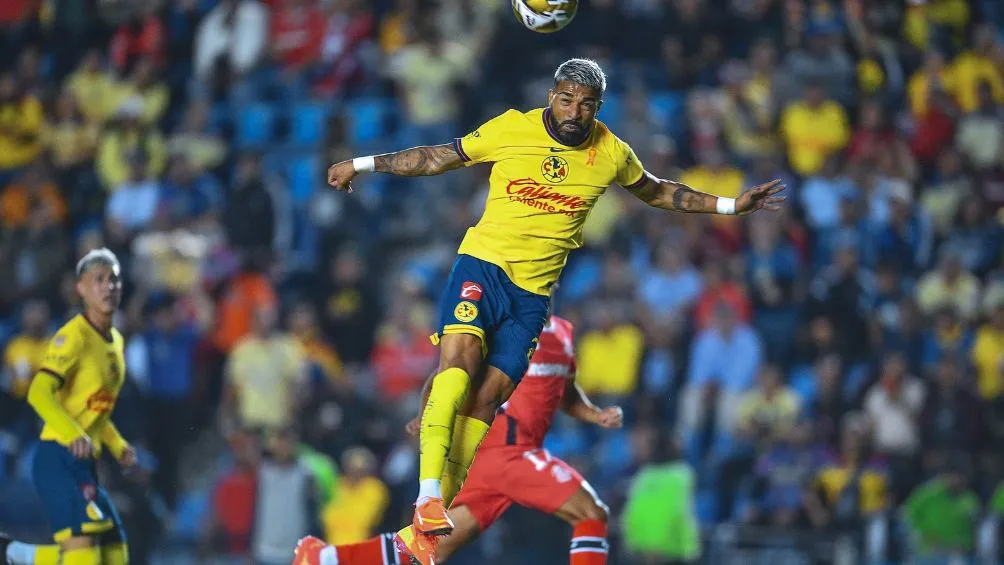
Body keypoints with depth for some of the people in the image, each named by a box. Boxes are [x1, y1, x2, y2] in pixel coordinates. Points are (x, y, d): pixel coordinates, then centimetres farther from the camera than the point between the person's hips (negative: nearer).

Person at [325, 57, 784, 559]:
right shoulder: (509, 129, -2)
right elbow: (438, 158, 8)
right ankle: (427, 497, -31)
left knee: (486, 400, -5)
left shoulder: (612, 154, 5)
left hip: (534, 292, 3)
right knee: (460, 358, -27)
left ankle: (429, 523, -1)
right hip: (482, 263, -3)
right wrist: (361, 164, 8)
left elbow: (656, 192, 24)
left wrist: (729, 205, 21)